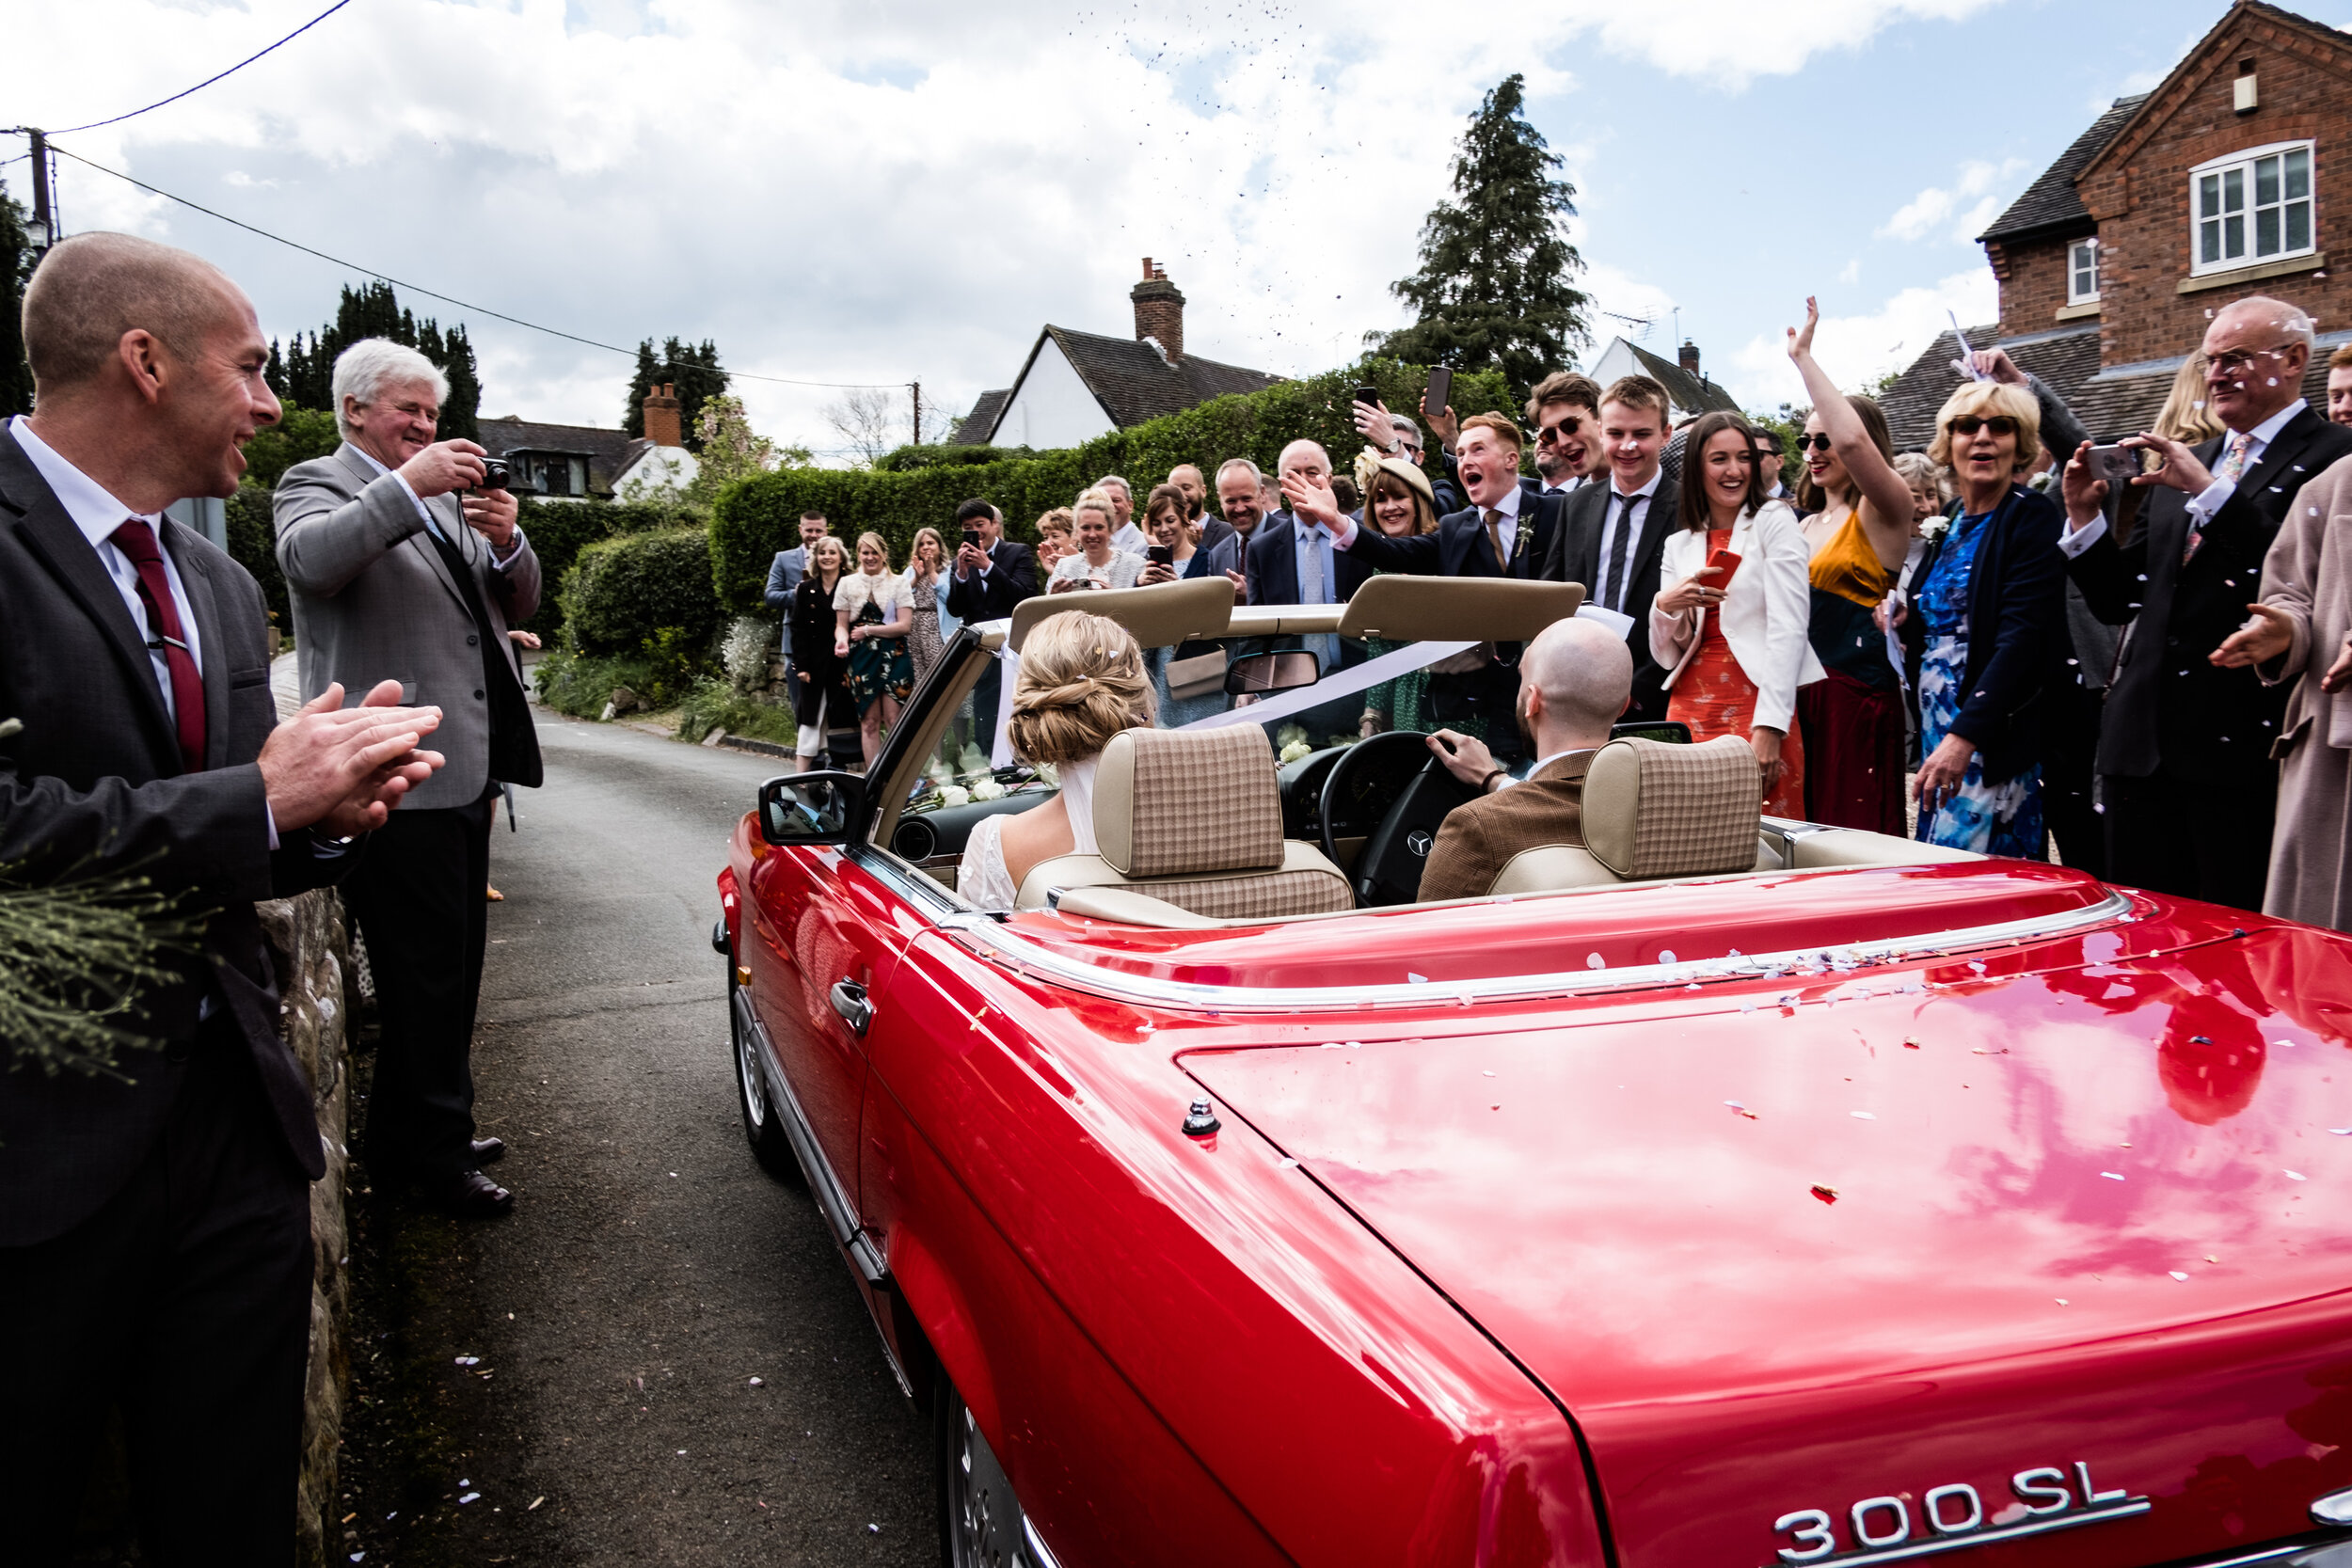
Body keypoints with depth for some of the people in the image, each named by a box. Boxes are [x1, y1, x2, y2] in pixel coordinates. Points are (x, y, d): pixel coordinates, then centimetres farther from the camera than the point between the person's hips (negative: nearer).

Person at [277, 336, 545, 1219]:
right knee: (425, 975, -2)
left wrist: (507, 542, -5)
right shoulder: (317, 485, -2)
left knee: (450, 971, 17)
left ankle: (412, 1136, 31)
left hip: (462, 775, 9)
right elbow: (309, 560, -25)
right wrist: (406, 486, -29)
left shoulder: (445, 500, 20)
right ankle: (434, 1153, 11)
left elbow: (517, 606, 15)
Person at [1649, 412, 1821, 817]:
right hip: (1689, 709, 4)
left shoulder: (1775, 523, 2)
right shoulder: (1678, 544, 13)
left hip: (1756, 705, -4)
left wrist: (1769, 727, -17)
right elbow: (1667, 655, 13)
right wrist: (1665, 606, -8)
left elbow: (1789, 628, -8)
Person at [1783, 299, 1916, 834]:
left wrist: (1804, 357, -17)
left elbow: (1853, 439, -24)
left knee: (1856, 837, -8)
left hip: (1858, 694, -7)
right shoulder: (1807, 524, 20)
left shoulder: (1883, 511, -4)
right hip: (1801, 692, 8)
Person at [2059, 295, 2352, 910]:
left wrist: (2210, 490, -19)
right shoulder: (2182, 465, 19)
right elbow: (2119, 602, 17)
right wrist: (2085, 516, 2)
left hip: (2244, 744, -6)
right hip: (2145, 743, 6)